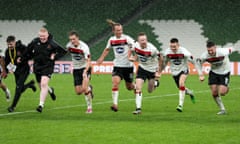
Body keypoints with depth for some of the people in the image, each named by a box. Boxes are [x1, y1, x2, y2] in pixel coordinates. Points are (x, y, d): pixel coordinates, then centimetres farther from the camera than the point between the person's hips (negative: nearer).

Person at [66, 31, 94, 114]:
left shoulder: (84, 47, -23)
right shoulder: (69, 46, -7)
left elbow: (88, 61, -28)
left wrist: (85, 72, -43)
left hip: (85, 68, -5)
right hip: (76, 69, 5)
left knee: (84, 88, -22)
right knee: (78, 92, 0)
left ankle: (89, 107, -8)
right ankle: (89, 89, 34)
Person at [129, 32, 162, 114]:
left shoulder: (152, 49, -29)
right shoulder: (136, 46, -16)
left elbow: (160, 59, -14)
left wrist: (159, 72, -11)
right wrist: (134, 58, -13)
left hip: (152, 70, -2)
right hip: (142, 68, 2)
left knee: (150, 91, 12)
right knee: (138, 88, -14)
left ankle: (155, 82, 47)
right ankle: (138, 108, -10)